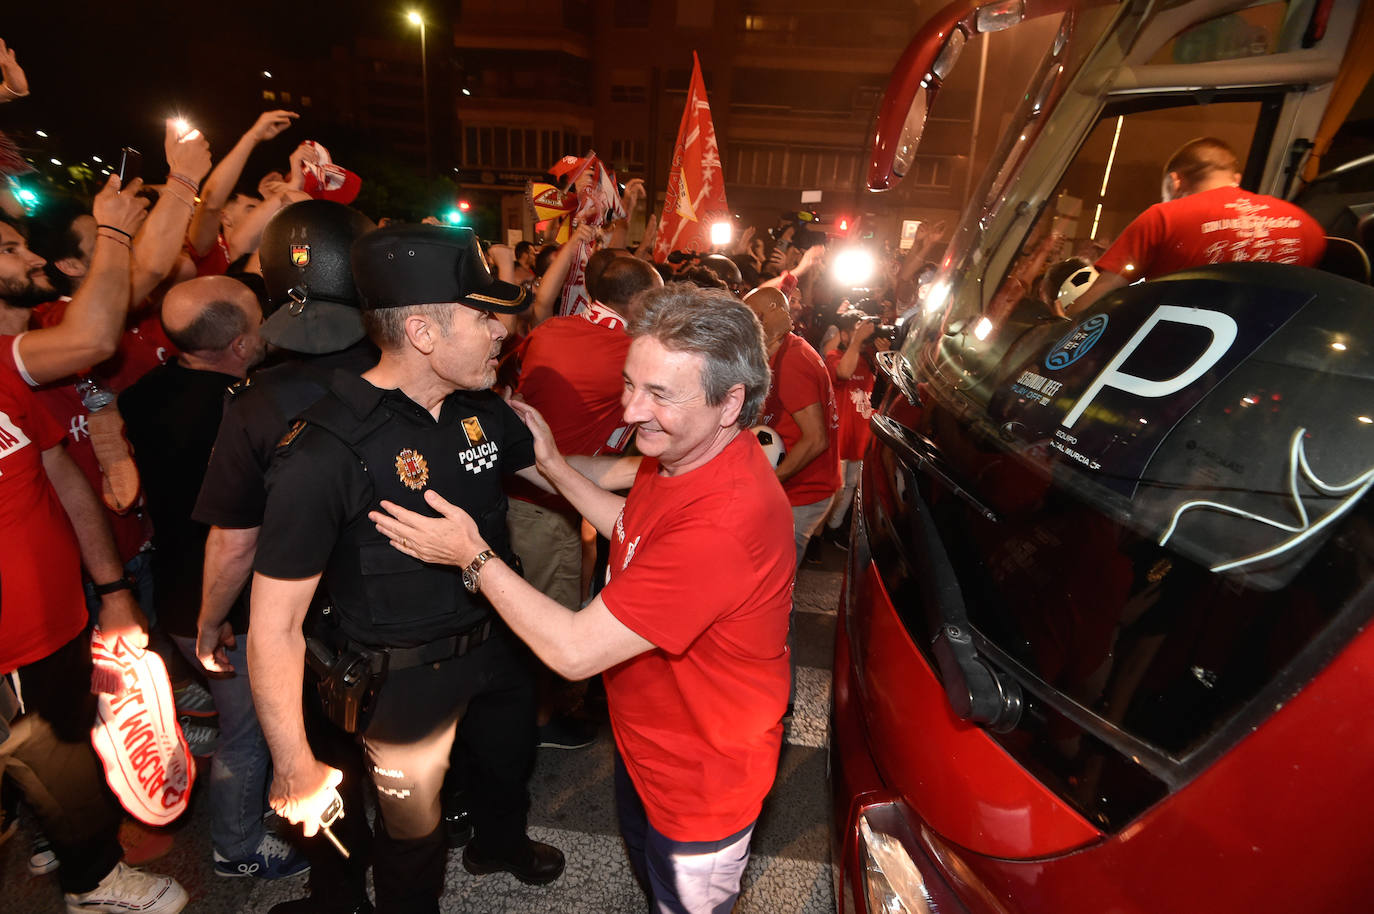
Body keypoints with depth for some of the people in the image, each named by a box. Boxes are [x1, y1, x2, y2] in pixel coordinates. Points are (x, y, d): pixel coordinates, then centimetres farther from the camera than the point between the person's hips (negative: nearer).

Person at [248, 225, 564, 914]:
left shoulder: (482, 411, -9)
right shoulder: (325, 452, -29)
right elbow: (274, 627, -23)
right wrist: (295, 769, -16)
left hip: (496, 644, 7)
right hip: (404, 677, -6)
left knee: (511, 765, 32)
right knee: (413, 835, 20)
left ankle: (498, 845, 65)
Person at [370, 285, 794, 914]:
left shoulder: (726, 520, -41)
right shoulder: (682, 451, -10)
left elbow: (574, 651, -35)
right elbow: (638, 534, 8)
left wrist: (473, 556, -24)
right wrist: (553, 466, -3)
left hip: (699, 783, -8)